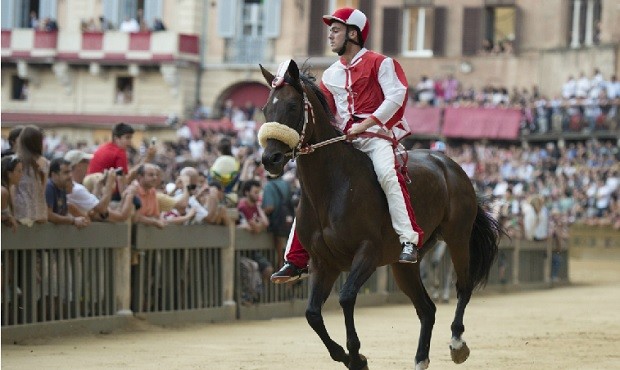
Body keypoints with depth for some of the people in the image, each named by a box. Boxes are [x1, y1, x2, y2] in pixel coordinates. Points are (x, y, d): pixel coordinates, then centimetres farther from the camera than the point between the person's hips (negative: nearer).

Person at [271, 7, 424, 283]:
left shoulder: (378, 63, 2)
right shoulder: (330, 75, 20)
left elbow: (396, 95, -11)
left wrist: (366, 124, -20)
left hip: (375, 134, -6)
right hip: (343, 141, 7)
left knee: (387, 174, -35)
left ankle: (410, 239, -36)